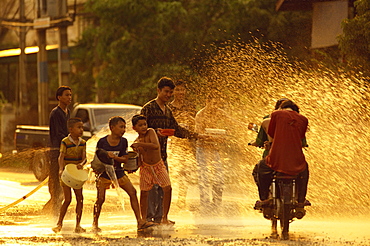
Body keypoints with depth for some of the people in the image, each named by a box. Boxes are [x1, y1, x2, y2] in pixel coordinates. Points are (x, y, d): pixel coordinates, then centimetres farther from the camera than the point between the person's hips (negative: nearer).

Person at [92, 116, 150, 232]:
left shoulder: (123, 141, -2)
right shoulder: (102, 142, -9)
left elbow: (125, 159, -5)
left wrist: (113, 157, -22)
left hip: (119, 173, 3)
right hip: (104, 174, -3)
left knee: (132, 192, -8)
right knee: (100, 199, -7)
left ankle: (139, 221, -4)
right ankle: (95, 224, 11)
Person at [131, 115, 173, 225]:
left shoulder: (151, 132, -11)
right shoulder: (137, 142, -4)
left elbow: (156, 146, -29)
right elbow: (139, 161, 2)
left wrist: (140, 144, -31)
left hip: (159, 165, -1)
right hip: (146, 168, 1)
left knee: (168, 189, -11)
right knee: (144, 193, -2)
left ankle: (164, 218, -1)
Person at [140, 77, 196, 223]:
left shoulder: (168, 111, 18)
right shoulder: (148, 108, -7)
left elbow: (176, 129, 20)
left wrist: (191, 134, 4)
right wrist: (155, 132, -28)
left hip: (162, 154, 8)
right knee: (151, 186, -10)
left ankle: (159, 217, 13)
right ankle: (149, 216, -7)